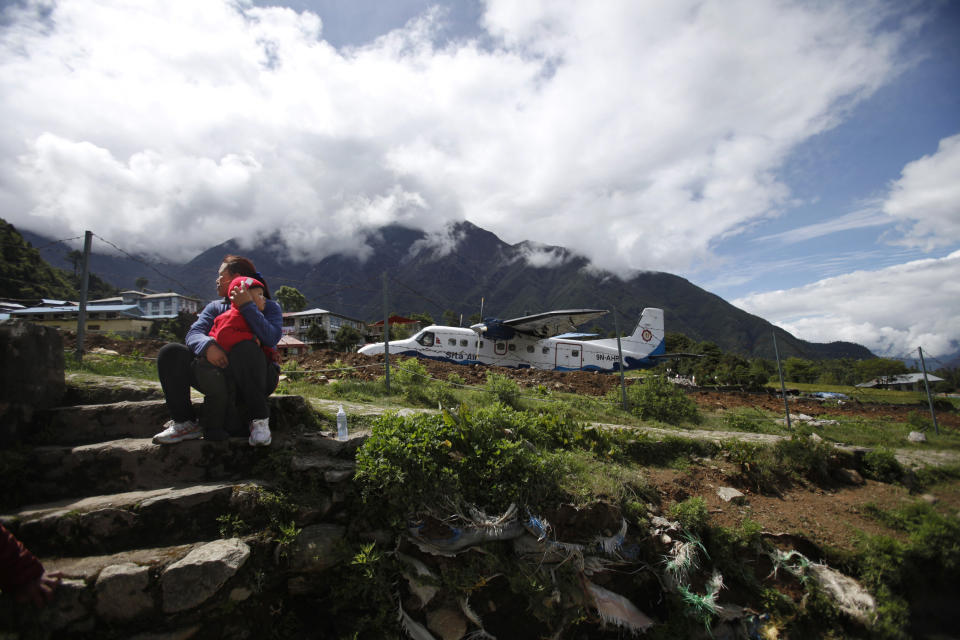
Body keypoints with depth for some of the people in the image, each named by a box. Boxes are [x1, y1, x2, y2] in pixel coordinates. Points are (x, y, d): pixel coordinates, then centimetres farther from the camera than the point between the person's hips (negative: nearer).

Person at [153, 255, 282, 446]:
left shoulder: (269, 307, 4)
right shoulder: (215, 307, 18)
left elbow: (271, 338, -18)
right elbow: (193, 333, -2)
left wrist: (248, 306, -23)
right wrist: (207, 346, -25)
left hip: (256, 378, -5)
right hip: (221, 376, 5)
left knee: (245, 348, -36)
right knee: (170, 352, -11)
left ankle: (259, 419, -28)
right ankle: (185, 423, -9)